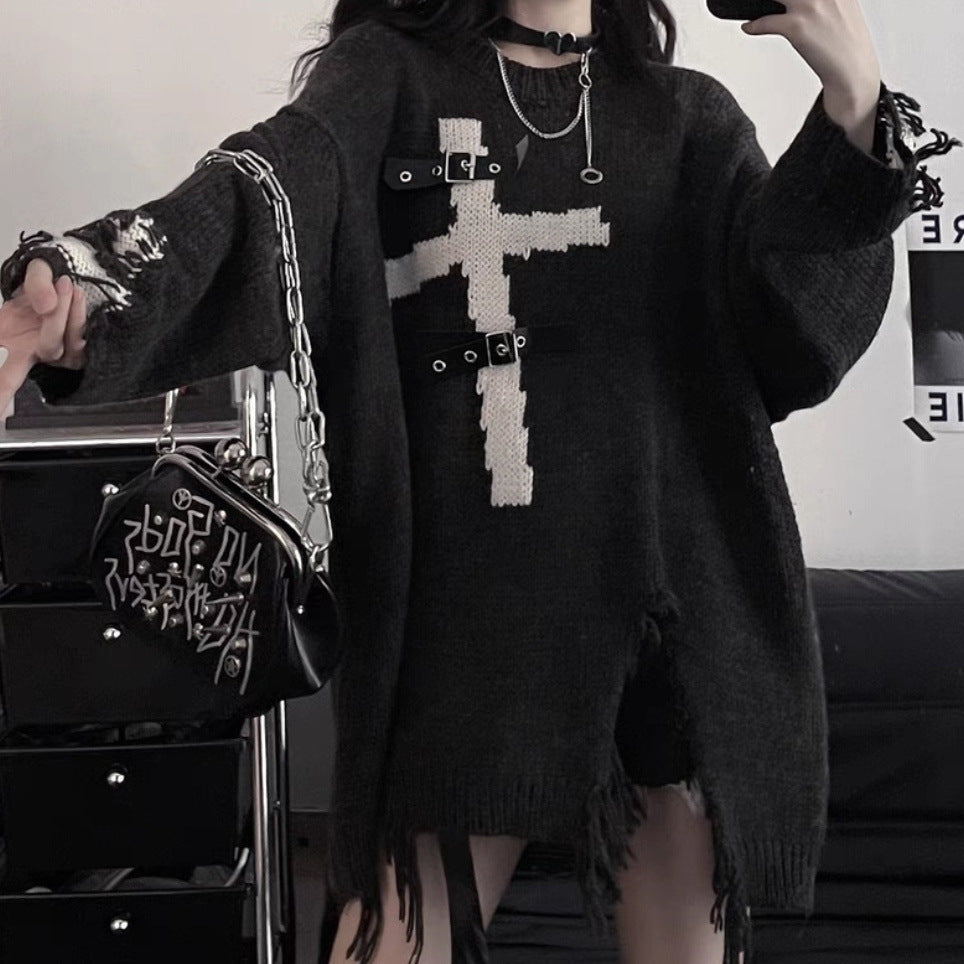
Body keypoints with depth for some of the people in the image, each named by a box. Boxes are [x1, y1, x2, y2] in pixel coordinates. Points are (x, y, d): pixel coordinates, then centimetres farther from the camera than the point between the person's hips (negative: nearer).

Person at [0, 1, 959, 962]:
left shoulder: (690, 116, 13)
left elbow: (799, 330, -1)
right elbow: (270, 190, -14)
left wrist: (855, 92, -17)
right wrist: (84, 279, -36)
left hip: (674, 597, 3)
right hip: (460, 613, -2)